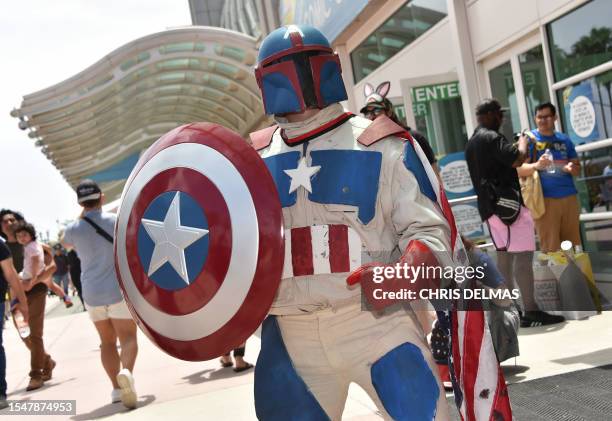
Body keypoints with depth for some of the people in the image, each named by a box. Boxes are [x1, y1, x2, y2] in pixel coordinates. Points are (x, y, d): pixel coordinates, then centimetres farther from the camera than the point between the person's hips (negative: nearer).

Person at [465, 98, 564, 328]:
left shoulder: (471, 143, 18)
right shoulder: (491, 137, -13)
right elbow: (517, 159, -22)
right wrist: (523, 142, -3)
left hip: (489, 206, 10)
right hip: (507, 203, -10)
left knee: (504, 255, 13)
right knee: (523, 255, -9)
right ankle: (530, 311, -10)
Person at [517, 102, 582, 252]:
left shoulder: (564, 139, 14)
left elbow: (578, 169, 17)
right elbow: (520, 169, -7)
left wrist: (572, 168, -7)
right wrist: (536, 166, -27)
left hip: (569, 197, 4)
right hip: (544, 199, -4)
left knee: (573, 244, 7)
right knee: (550, 247, -4)